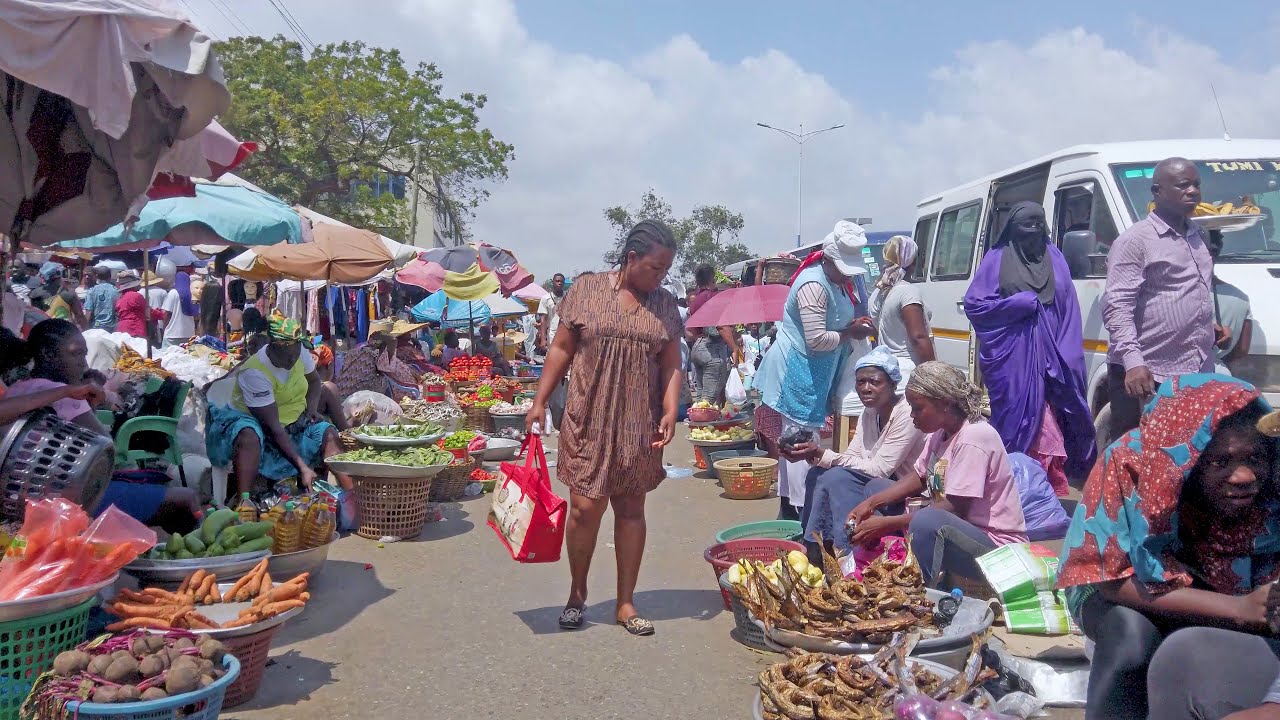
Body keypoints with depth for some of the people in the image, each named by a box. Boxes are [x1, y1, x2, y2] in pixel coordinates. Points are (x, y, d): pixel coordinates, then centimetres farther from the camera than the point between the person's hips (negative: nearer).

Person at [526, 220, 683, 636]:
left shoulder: (665, 306, 7)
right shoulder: (587, 290, -1)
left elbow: (672, 365, 6)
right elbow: (561, 349, 2)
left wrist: (670, 412, -9)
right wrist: (539, 402, -2)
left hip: (638, 427, 3)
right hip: (588, 421, -2)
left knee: (631, 509, 8)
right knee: (585, 507, -3)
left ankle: (626, 603, 19)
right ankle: (577, 593, 20)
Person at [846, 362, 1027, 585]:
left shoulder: (973, 438, -22)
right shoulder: (940, 431, 4)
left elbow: (955, 509, -25)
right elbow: (918, 477, 12)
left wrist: (886, 523, -24)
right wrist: (871, 503, -4)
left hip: (994, 543, -10)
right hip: (950, 525, 10)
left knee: (926, 521, -40)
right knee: (875, 487, 10)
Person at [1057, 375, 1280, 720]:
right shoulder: (1128, 464, -29)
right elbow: (1112, 580, -28)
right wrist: (1240, 608, -37)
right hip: (1121, 590, -2)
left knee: (1187, 653, -29)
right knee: (1132, 634, -33)